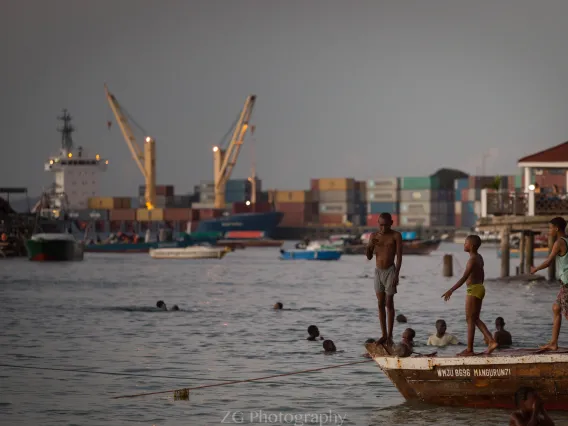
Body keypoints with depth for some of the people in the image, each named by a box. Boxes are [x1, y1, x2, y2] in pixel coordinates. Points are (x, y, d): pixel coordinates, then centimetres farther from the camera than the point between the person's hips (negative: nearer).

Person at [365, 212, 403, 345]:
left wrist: (396, 274, -16)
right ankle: (384, 334, 10)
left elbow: (399, 256, -8)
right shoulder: (374, 236, 5)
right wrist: (369, 246, -14)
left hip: (390, 271, -4)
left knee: (389, 303, -4)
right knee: (380, 304, 5)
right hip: (378, 271, 4)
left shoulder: (396, 236, -6)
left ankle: (390, 335, 1)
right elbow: (369, 257, 7)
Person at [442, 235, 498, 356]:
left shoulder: (472, 260, -18)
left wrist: (451, 291, -26)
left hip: (473, 290, -9)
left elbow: (464, 278, -24)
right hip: (480, 288, 9)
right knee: (476, 319, 15)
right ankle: (491, 341, 6)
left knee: (470, 320, -3)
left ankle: (469, 349, -1)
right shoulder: (479, 258, 11)